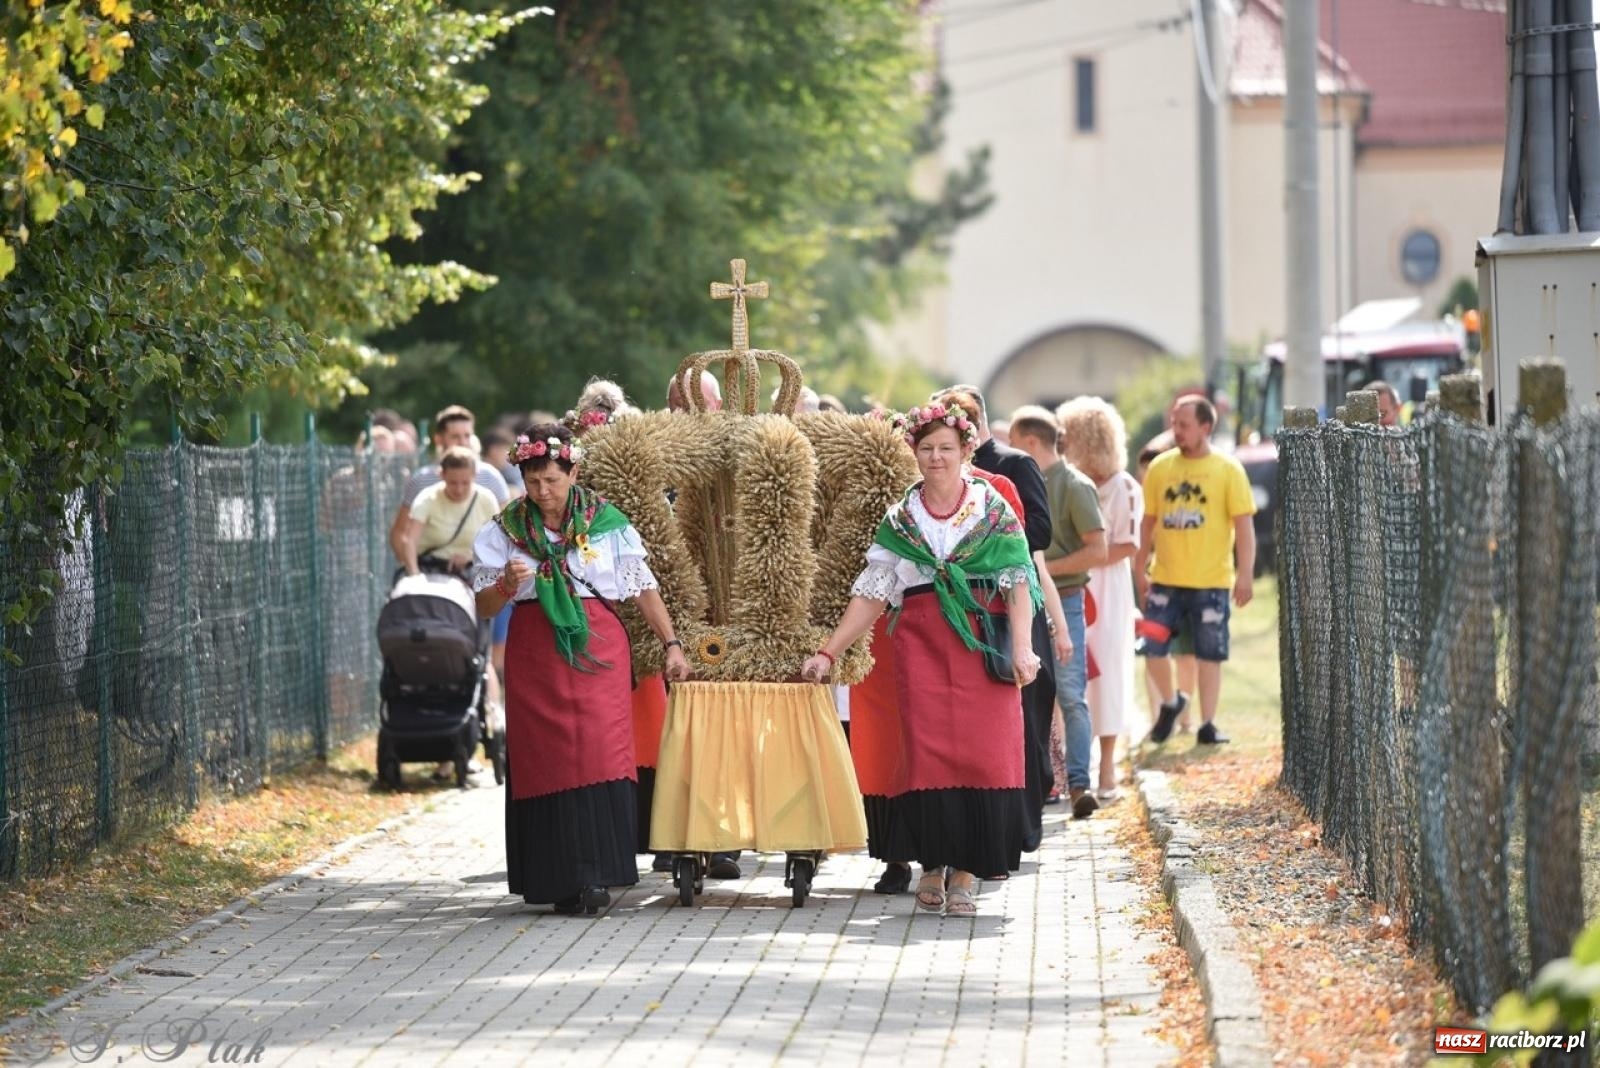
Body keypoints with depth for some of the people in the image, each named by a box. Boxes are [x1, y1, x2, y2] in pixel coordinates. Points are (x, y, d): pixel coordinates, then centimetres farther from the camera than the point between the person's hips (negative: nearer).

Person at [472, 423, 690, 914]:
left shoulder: (606, 522, 2)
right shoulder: (505, 530, 5)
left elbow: (644, 588, 8)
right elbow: (485, 607, 7)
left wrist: (672, 644, 4)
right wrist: (508, 585, -14)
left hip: (598, 649, -1)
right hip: (535, 654, 1)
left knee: (598, 756, -11)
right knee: (545, 760, -2)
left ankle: (593, 874, -10)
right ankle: (559, 878, 1)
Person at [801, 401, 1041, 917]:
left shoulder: (994, 510, 5)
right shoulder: (901, 519, 10)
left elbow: (1018, 582, -2)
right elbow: (872, 594, 10)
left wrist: (1022, 646, -14)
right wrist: (828, 652, 3)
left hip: (983, 646, -1)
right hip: (922, 646, 1)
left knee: (982, 752, -9)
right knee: (928, 752, -7)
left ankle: (963, 874, -3)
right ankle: (932, 866, 5)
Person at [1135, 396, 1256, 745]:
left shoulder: (1228, 470, -3)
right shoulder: (1160, 468, 6)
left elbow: (1244, 524, -6)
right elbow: (1149, 521, 13)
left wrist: (1245, 573, -13)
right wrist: (1140, 568, 11)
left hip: (1211, 581, -2)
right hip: (1165, 579, 2)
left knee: (1210, 655, 3)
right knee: (1154, 647, -4)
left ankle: (1207, 725, 12)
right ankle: (1169, 703, 22)